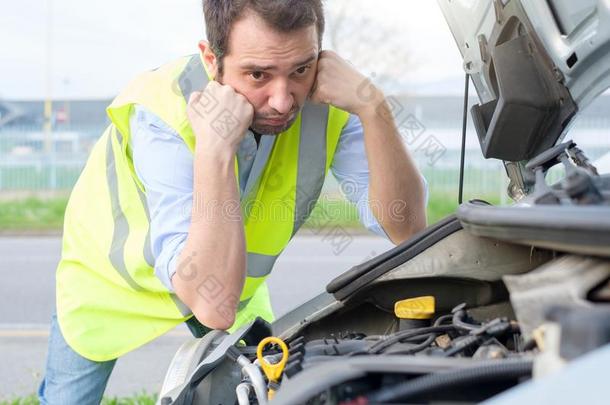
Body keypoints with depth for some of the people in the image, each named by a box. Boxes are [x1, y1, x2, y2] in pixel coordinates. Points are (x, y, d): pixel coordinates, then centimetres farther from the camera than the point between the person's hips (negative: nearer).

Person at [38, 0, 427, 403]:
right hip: (118, 271, -3)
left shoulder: (329, 100, -28)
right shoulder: (163, 115, -41)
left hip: (231, 277, 3)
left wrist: (373, 108, -43)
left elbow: (407, 230, -31)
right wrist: (215, 147, -54)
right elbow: (214, 307, -48)